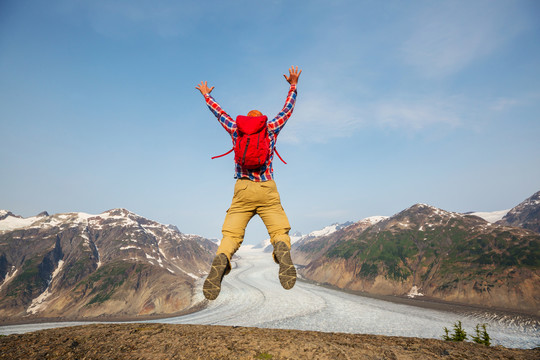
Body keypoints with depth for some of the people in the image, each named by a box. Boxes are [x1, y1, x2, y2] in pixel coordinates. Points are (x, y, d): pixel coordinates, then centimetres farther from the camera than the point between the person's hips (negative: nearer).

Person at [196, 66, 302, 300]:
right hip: (267, 189, 0)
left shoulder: (236, 130, 18)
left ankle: (220, 261, -33)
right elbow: (287, 110, 31)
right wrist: (293, 85, 44)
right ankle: (283, 252, -37)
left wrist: (206, 95, 50)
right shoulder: (271, 129, 17)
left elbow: (219, 113, 33)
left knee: (231, 235, -4)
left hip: (243, 189, 1)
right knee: (280, 231, -3)